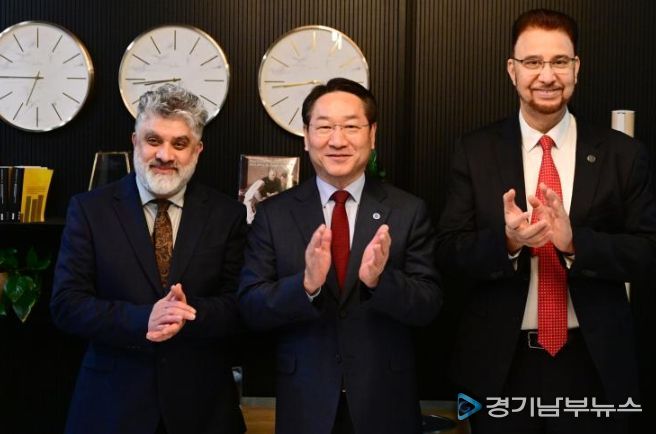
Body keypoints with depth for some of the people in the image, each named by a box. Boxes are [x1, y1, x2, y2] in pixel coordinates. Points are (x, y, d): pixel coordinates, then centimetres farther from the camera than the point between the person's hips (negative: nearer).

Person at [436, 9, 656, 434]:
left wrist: (575, 241, -22)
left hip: (594, 364, 0)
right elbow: (450, 250, -4)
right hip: (501, 363, 0)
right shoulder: (475, 151, -1)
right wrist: (507, 241, -24)